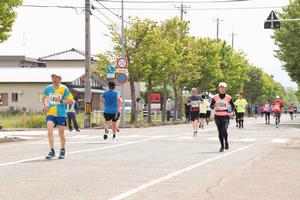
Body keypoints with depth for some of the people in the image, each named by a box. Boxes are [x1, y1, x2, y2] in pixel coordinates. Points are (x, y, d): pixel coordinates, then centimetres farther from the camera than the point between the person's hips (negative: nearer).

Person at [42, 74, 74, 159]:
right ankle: (52, 151, -11)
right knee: (49, 131, -17)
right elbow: (43, 98, 24)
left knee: (61, 133, 5)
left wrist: (62, 101, -19)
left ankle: (62, 150, 26)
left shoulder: (64, 89, -4)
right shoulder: (48, 88, 5)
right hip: (50, 113, 2)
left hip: (61, 114, -2)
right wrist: (44, 106, 7)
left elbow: (71, 101, -2)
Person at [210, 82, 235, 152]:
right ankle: (222, 146, 19)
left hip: (225, 117, -2)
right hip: (217, 117, 2)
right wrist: (214, 107, -18)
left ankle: (226, 141, 7)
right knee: (220, 132, 6)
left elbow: (233, 106, 9)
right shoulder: (215, 97, 3)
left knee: (224, 130, -20)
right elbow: (211, 106, 5)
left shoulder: (228, 97, 2)